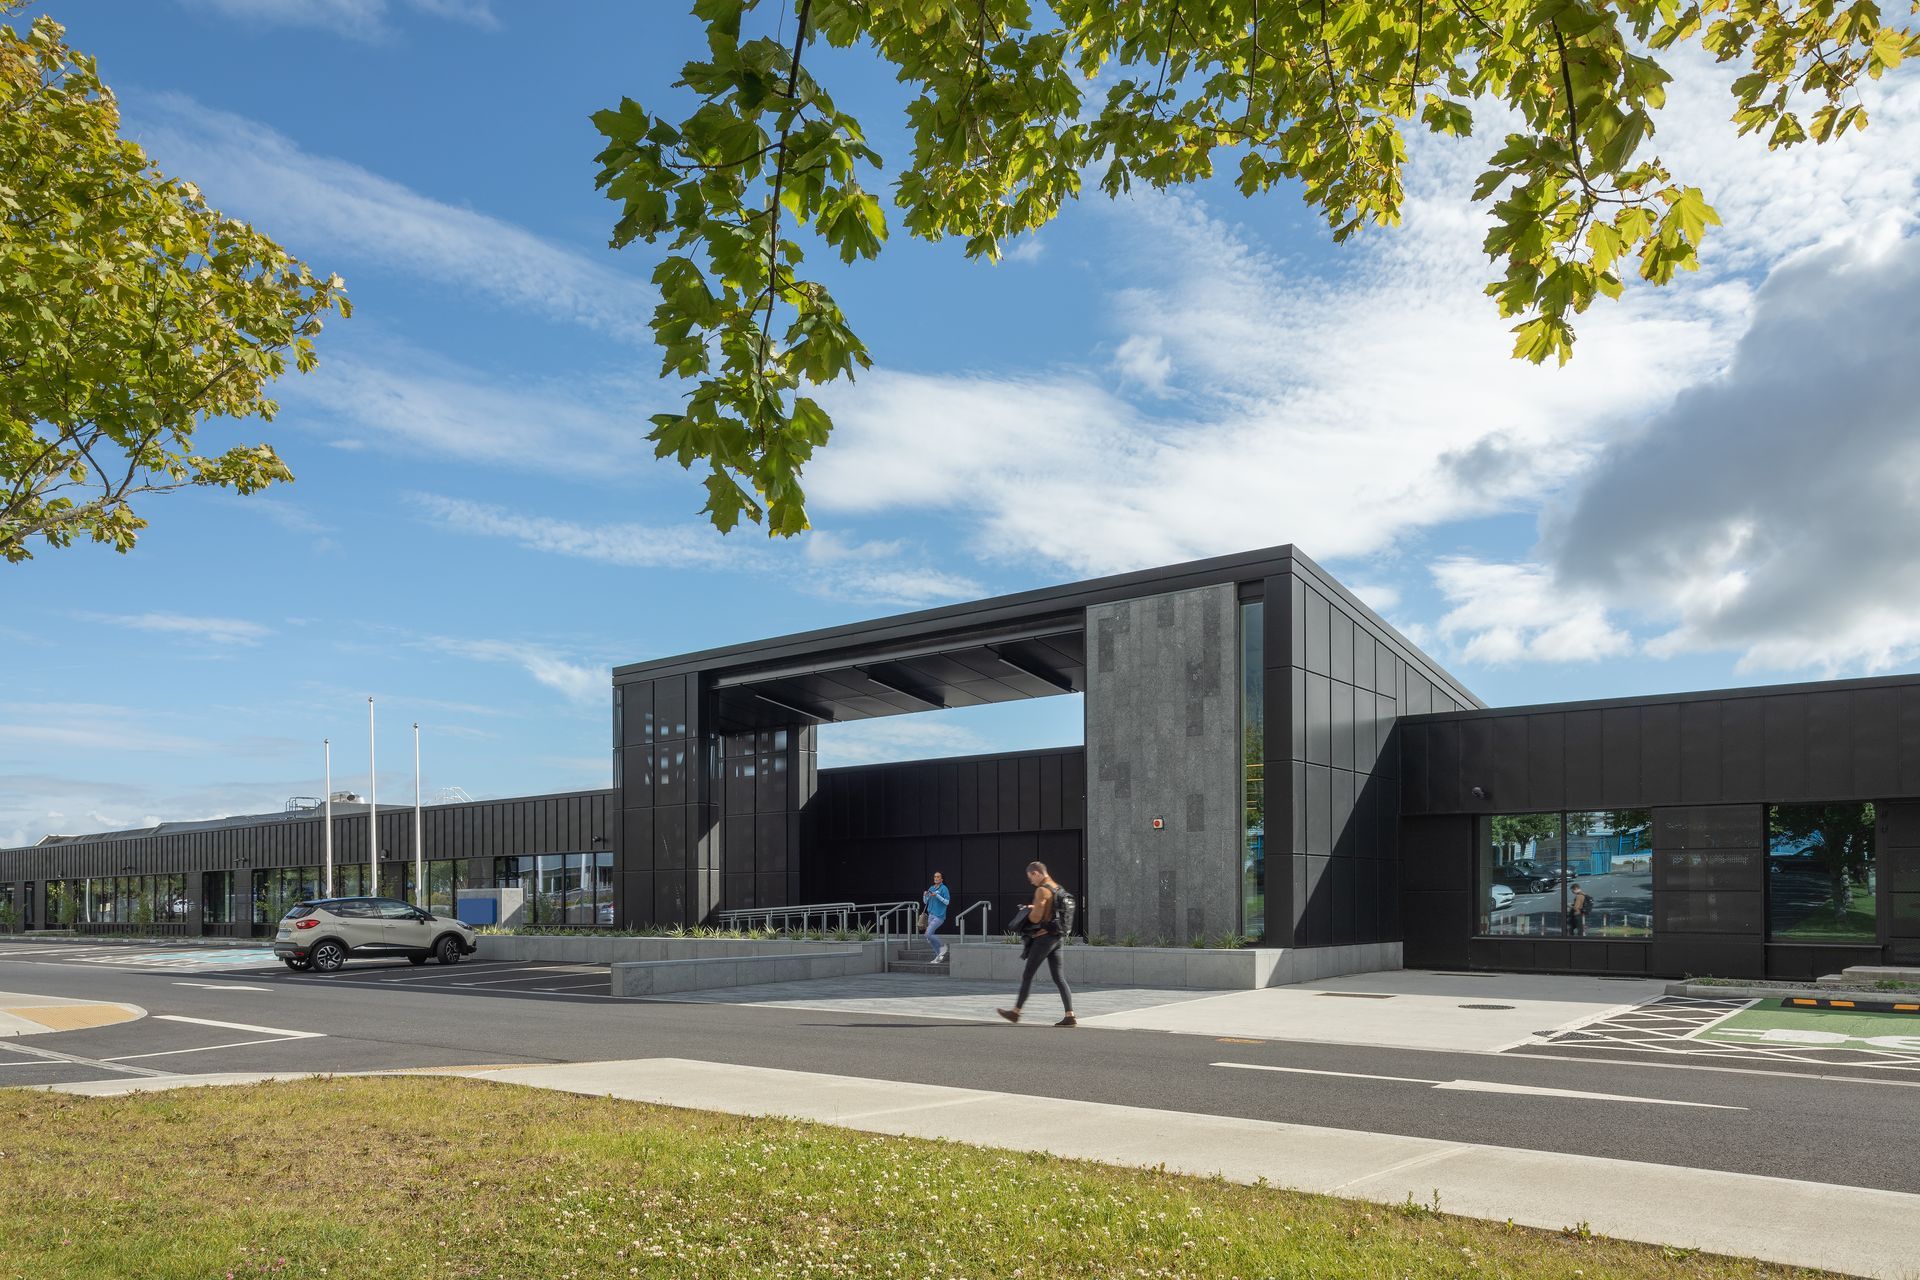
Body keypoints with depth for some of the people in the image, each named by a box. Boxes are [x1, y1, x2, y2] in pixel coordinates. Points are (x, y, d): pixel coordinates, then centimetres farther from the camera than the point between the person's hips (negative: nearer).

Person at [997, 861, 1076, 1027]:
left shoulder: (1042, 890, -15)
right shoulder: (1058, 888, 13)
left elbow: (1035, 918, -18)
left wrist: (1029, 909, 3)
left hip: (1044, 937, -8)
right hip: (1058, 937, 9)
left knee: (1027, 975, 3)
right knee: (1058, 977, 5)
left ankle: (1016, 1012, 11)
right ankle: (1070, 1016, -2)